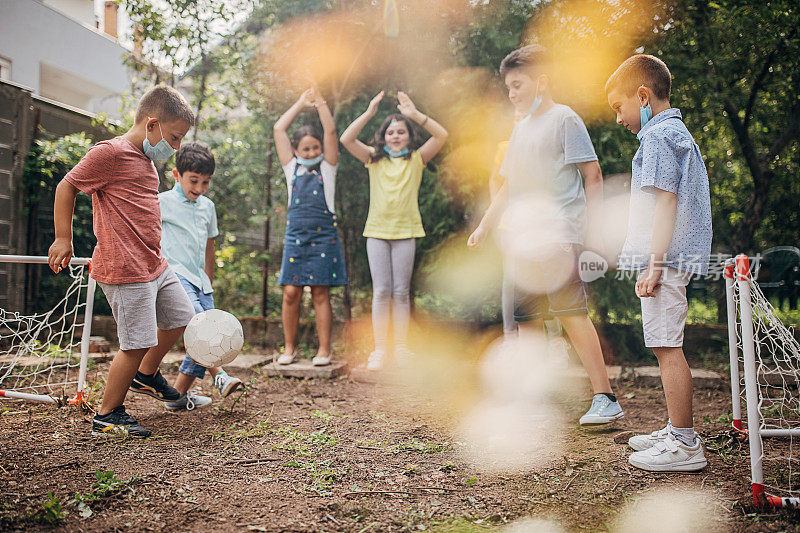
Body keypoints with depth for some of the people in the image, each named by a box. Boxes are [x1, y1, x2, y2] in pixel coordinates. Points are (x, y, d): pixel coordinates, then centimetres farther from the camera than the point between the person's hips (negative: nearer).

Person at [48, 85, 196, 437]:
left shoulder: (146, 160, 16)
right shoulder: (110, 152, -12)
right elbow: (66, 187, -7)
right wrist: (63, 238, -6)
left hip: (155, 264, 10)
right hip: (125, 270, -10)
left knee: (179, 317, 20)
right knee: (137, 342, -5)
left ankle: (146, 375, 41)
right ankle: (107, 415, 11)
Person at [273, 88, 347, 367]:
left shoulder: (327, 167, 9)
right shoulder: (292, 168, 13)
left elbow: (331, 131, 0)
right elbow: (278, 129, 13)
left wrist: (320, 101, 5)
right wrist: (301, 103, 17)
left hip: (323, 236, -2)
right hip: (295, 236, 2)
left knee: (321, 293, -1)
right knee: (291, 292, -1)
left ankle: (324, 349, 6)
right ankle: (289, 348, 11)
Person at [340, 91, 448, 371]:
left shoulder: (416, 159, 5)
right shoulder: (374, 159, 6)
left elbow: (442, 135, -9)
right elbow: (346, 139, -6)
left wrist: (415, 114, -16)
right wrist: (369, 113, -13)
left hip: (405, 232, 0)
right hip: (377, 231, 1)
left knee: (401, 292, 3)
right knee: (381, 291, 1)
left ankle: (401, 347, 10)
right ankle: (379, 349, 4)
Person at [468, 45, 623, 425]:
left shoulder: (564, 119, 0)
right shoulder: (521, 129, 22)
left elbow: (593, 176, -5)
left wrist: (594, 230, -12)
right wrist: (483, 227, 23)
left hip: (559, 240, -8)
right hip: (524, 241, 8)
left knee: (572, 314, -12)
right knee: (527, 318, 6)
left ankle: (606, 399, -6)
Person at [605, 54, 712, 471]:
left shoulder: (658, 135, -9)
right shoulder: (679, 133, 22)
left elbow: (666, 201, -18)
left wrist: (654, 264, -21)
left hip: (666, 259, -11)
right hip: (673, 260, 11)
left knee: (667, 346, -8)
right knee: (665, 346, 15)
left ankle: (684, 445, -3)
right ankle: (677, 431, 24)